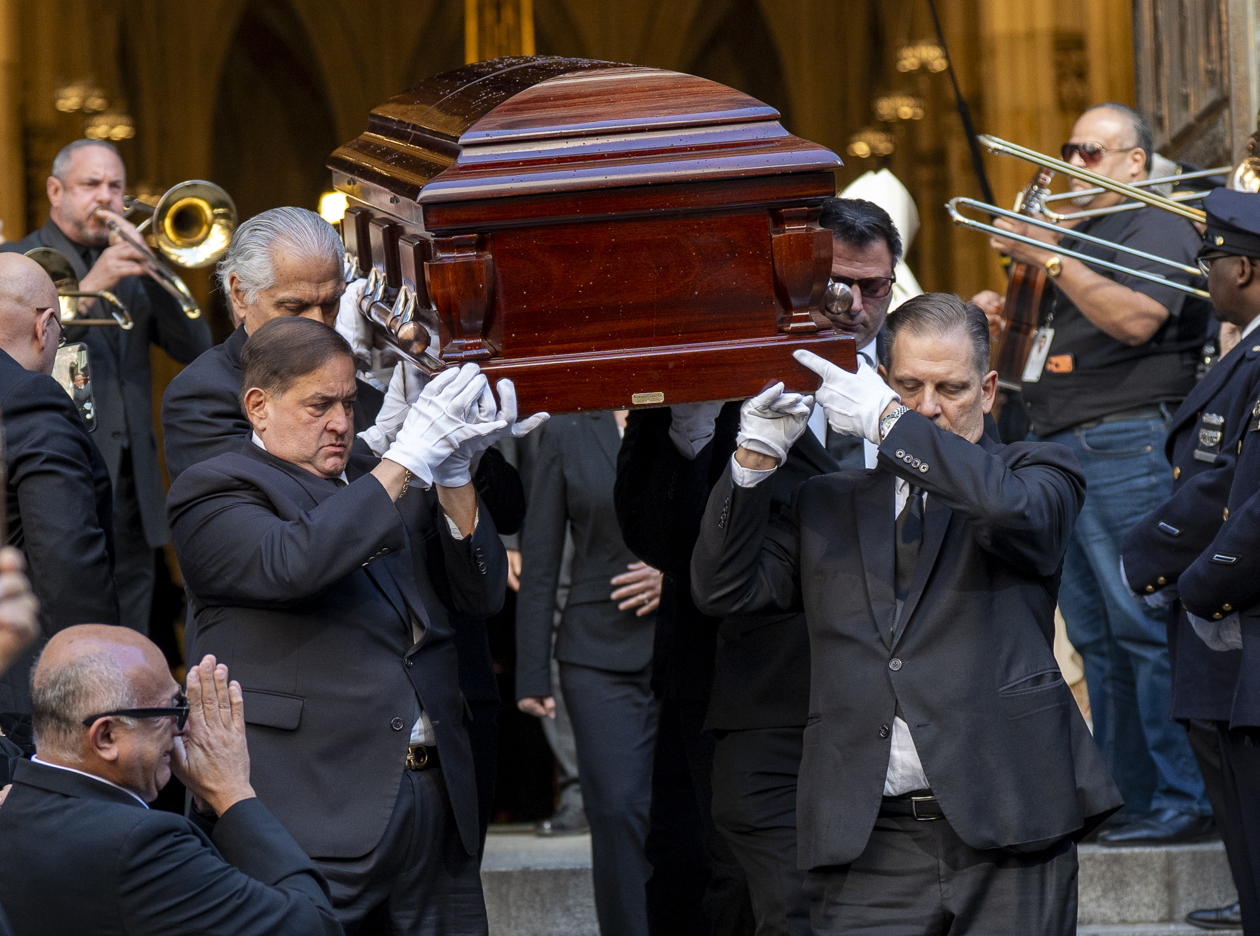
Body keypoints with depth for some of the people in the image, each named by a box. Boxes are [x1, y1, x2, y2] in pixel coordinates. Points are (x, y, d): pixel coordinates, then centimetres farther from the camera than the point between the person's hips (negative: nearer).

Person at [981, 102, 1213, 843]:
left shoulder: (1158, 228, -5)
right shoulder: (1081, 233, 24)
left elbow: (1136, 317, -22)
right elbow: (1041, 330, 29)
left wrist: (1052, 258, -19)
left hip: (1126, 445, -10)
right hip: (1060, 447, 10)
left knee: (1147, 629, -13)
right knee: (1097, 637, 9)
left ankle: (1185, 801, -13)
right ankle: (1124, 794, 13)